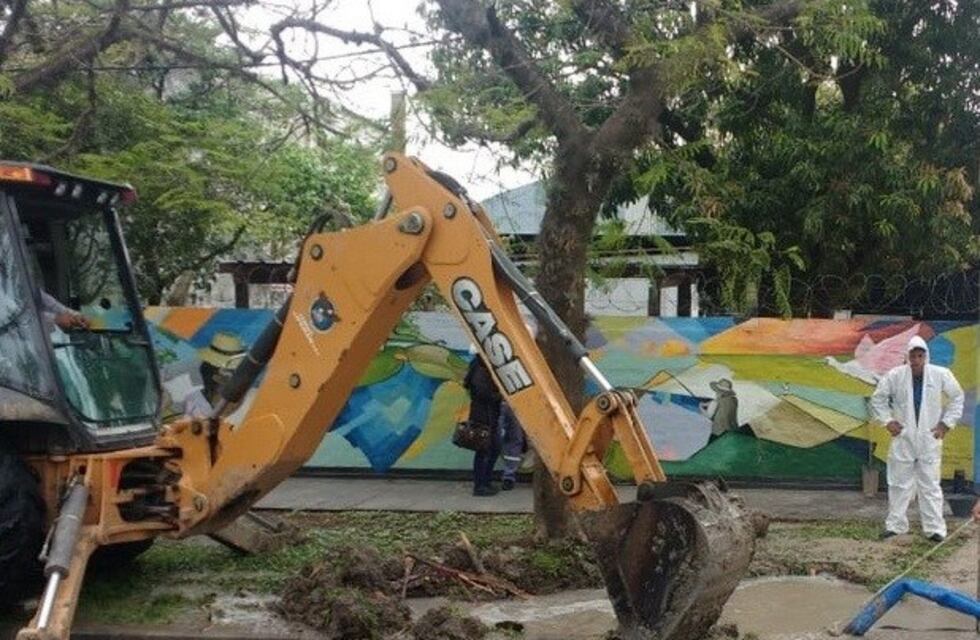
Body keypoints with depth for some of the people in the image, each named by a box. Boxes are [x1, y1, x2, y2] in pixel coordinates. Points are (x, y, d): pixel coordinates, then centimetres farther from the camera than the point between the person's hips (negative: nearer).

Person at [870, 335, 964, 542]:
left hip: (929, 439, -1)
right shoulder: (895, 376, -6)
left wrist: (946, 423, 3)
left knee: (930, 485, 2)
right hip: (903, 438, 1)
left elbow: (957, 397, 9)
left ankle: (934, 528, 8)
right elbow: (877, 398, 8)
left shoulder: (941, 375, -6)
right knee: (899, 483, 8)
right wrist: (887, 420, 0)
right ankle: (895, 525, 17)